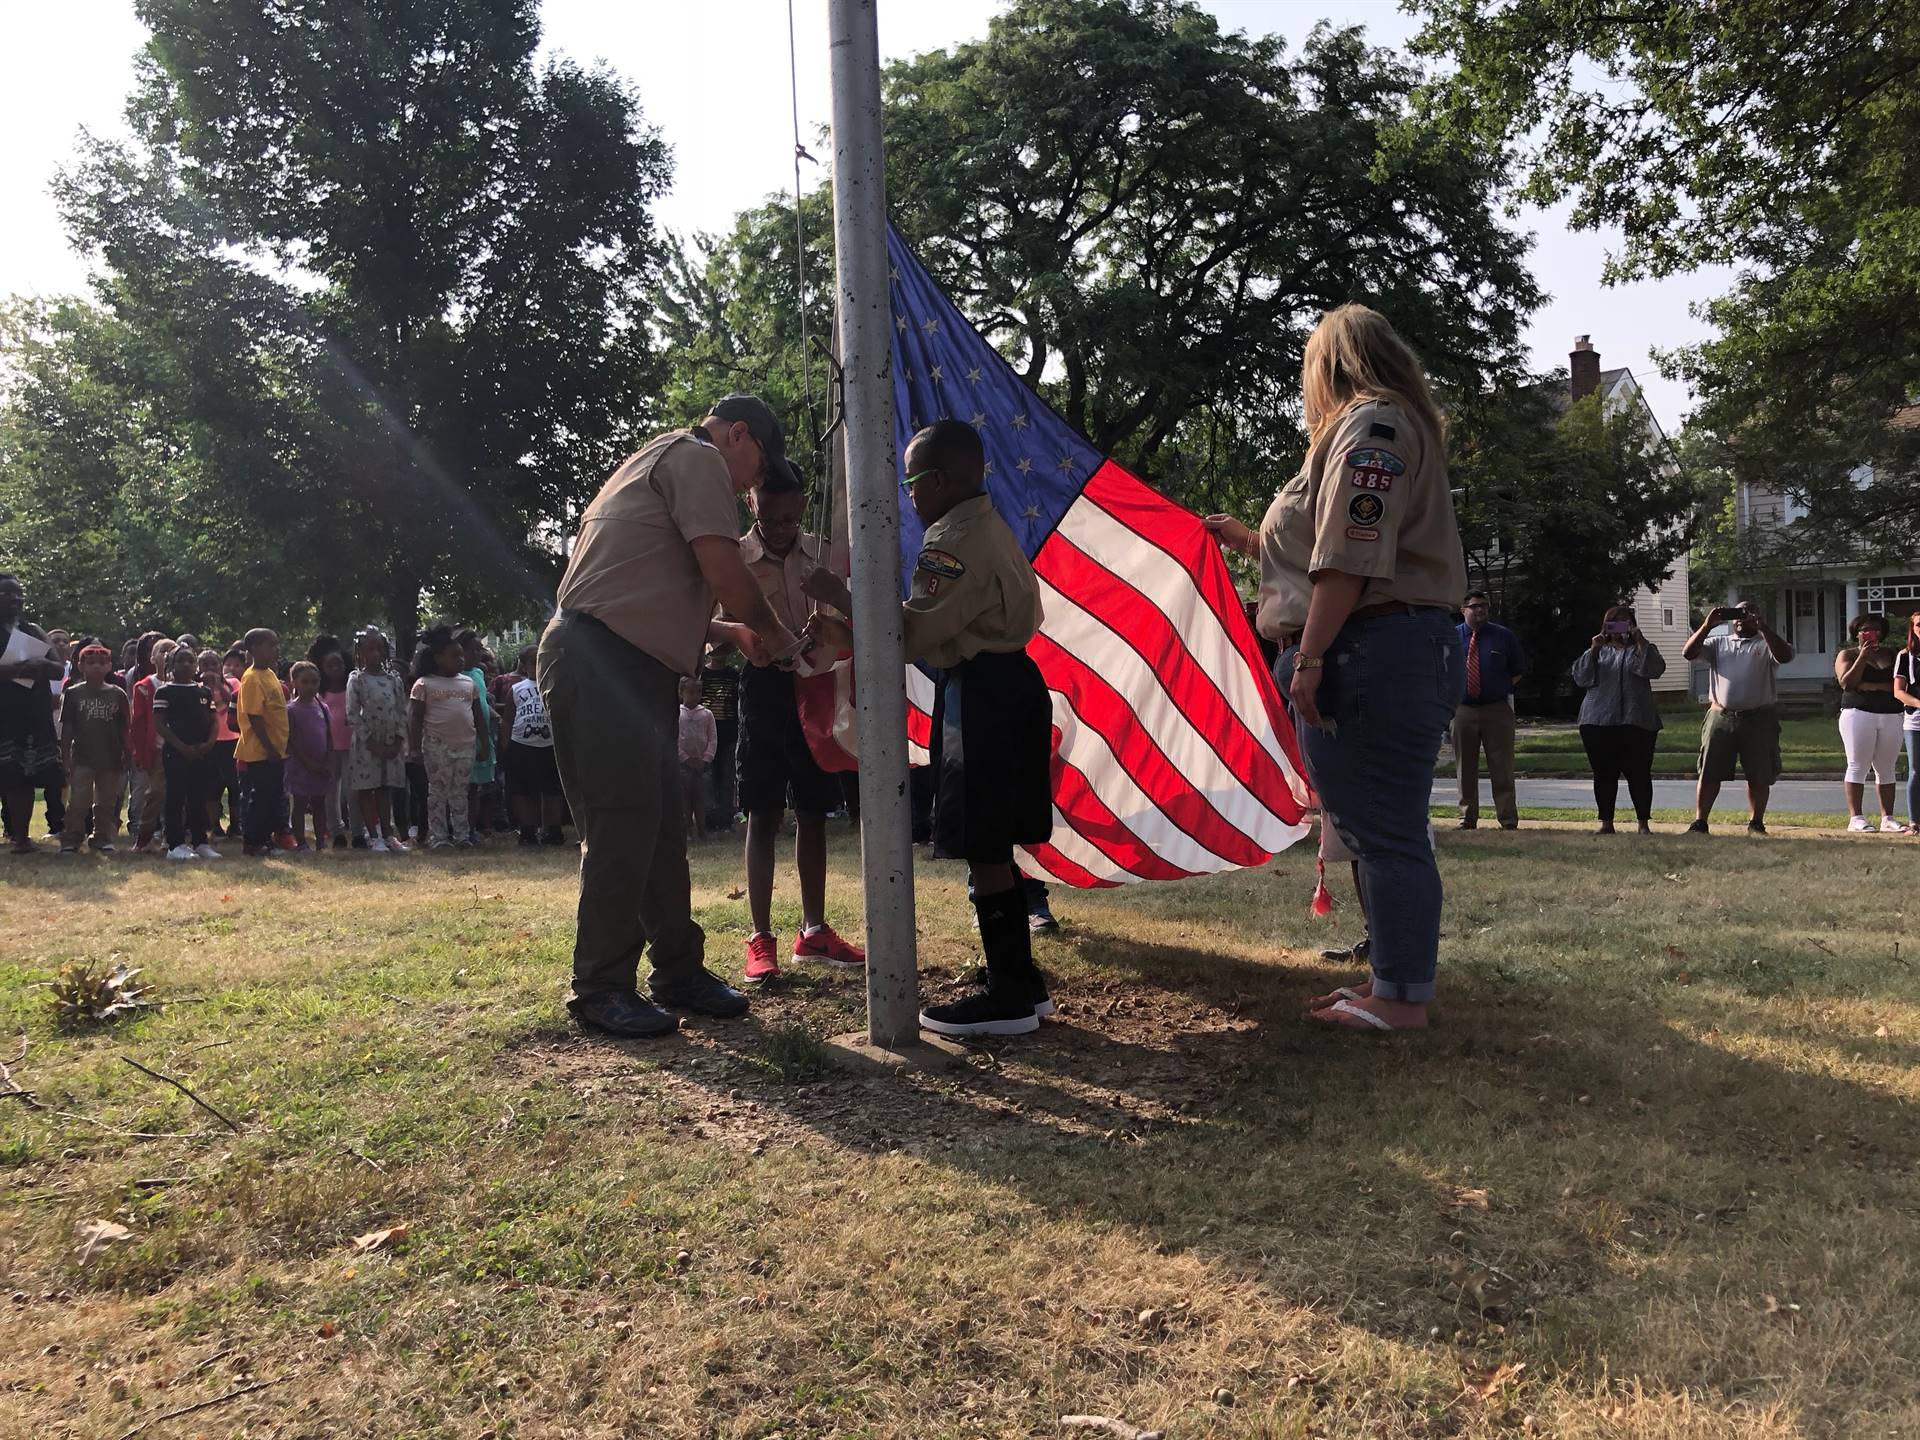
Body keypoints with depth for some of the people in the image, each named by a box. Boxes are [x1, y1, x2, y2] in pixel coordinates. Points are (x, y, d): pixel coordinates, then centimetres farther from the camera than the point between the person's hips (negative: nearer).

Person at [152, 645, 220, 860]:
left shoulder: (204, 692, 14)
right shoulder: (165, 691, -1)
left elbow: (213, 721, 13)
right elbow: (159, 724, -7)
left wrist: (209, 742, -6)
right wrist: (182, 747, -15)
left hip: (203, 752, 5)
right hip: (176, 752, -5)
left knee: (199, 798, 9)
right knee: (175, 798, -2)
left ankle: (201, 842, 15)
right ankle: (175, 844, 1)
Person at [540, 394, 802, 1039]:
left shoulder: (661, 459, 27)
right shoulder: (696, 458, -4)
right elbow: (725, 572, -13)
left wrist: (741, 634, 24)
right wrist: (773, 633, 3)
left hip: (631, 670, 11)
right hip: (601, 664, -11)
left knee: (660, 828, 12)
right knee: (621, 829, -7)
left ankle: (680, 972, 20)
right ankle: (601, 990, 1)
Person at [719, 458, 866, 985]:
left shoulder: (821, 554, 5)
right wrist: (744, 634, -31)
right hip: (764, 689, -4)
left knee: (813, 812, 9)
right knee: (764, 815, -4)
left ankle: (814, 930, 19)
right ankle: (761, 939, 0)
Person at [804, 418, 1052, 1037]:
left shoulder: (953, 542, -15)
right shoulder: (989, 527, 17)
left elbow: (910, 635, -17)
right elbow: (945, 631, 17)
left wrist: (841, 596, -5)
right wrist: (846, 634, 15)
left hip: (983, 698, -10)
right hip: (1008, 685, 10)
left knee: (983, 847, -4)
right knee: (992, 845, 15)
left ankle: (1008, 997, 3)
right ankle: (1021, 982, 22)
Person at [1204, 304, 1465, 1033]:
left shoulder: (1370, 424, -7)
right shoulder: (1380, 426, 25)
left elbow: (1350, 561, -18)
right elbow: (1325, 551, 29)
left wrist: (1310, 656, -20)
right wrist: (1248, 540, 41)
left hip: (1372, 653, -11)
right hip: (1396, 651, 11)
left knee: (1384, 830, -5)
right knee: (1379, 828, 14)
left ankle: (1403, 995, 3)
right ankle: (1389, 978, 23)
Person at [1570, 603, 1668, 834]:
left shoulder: (1642, 649, 12)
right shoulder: (1599, 651, 16)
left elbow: (1655, 669, -9)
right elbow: (1581, 678, 3)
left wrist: (1640, 642, -12)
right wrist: (1592, 650, -6)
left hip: (1636, 722, -2)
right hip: (1598, 722, 2)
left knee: (1639, 773, -1)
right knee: (1604, 774, 3)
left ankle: (1643, 823, 5)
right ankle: (1606, 822, 10)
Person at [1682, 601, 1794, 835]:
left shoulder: (1766, 644, 7)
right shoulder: (1718, 643, 13)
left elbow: (1785, 655, -15)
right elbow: (1688, 653, -1)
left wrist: (1763, 627, -20)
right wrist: (1706, 626, -12)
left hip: (1758, 719, -1)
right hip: (1721, 717, 1)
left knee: (1759, 776, 4)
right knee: (1709, 773, -1)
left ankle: (1756, 824, 16)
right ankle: (1699, 823, 3)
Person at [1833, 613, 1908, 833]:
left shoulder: (1891, 655, 17)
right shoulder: (1848, 655, 7)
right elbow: (1846, 682, -8)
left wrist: (1872, 686, -7)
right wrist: (1863, 657, -10)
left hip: (1891, 716, 4)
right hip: (1859, 714, -4)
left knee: (1886, 769, 4)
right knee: (1858, 766, -7)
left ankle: (1887, 818, 6)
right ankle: (1855, 818, -8)